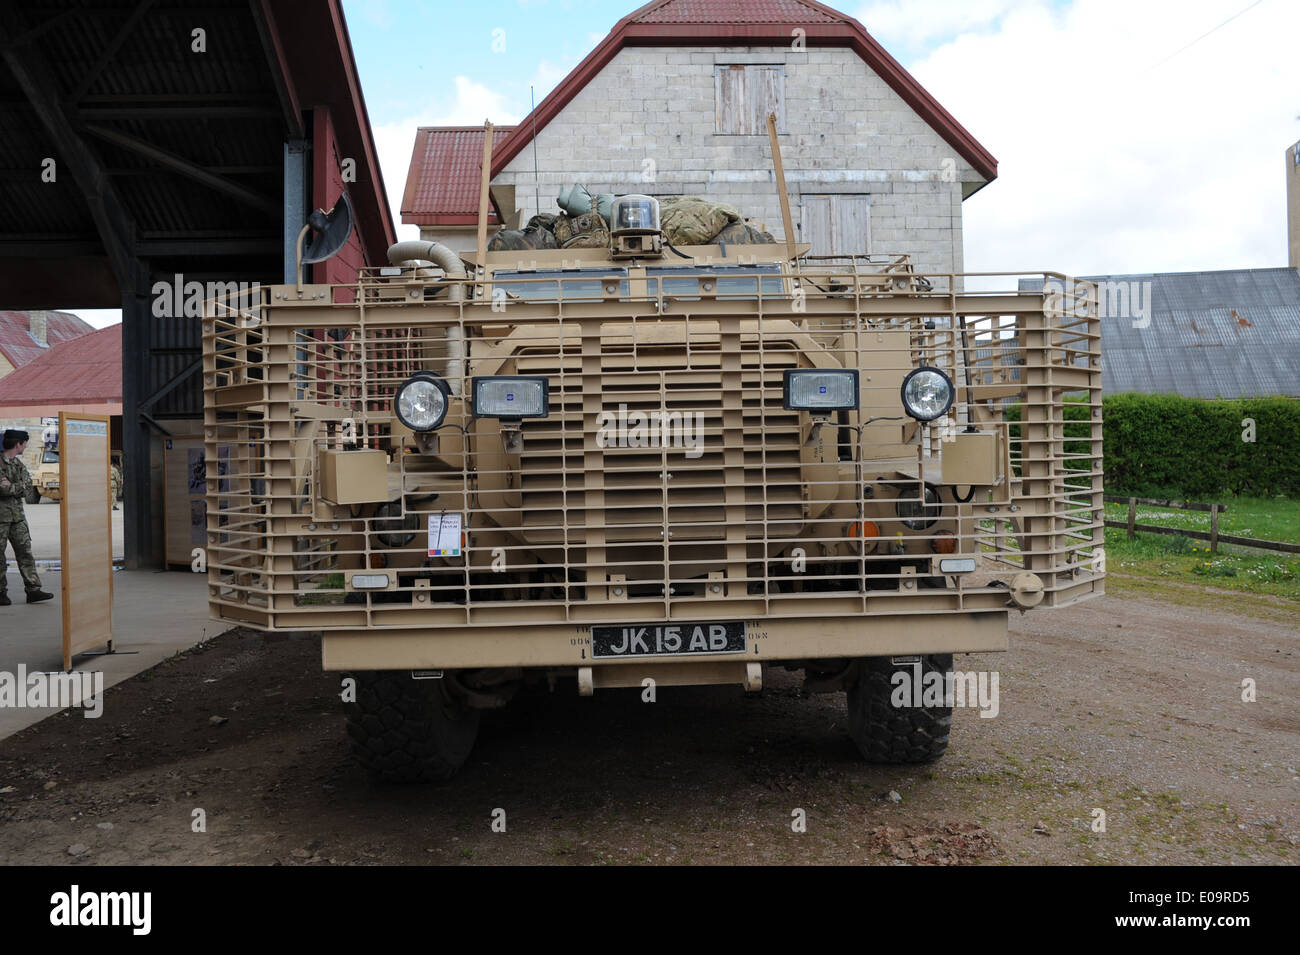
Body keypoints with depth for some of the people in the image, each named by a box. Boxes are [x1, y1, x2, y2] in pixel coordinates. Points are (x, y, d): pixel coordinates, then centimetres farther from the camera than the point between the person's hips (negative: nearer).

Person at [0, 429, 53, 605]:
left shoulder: (18, 463, 15)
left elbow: (28, 482, 1)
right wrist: (19, 487, -7)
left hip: (17, 513, 7)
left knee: (25, 550, 3)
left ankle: (33, 589, 3)